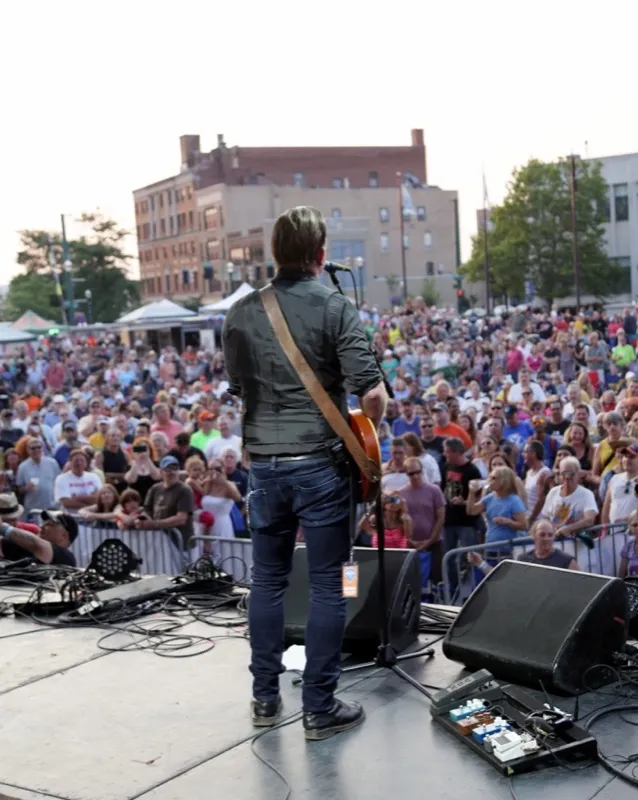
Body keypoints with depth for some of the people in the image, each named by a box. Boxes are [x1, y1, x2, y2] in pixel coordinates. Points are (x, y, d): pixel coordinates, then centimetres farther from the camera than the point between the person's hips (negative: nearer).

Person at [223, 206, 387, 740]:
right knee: (327, 585, 4)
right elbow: (372, 393, -15)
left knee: (268, 580, 15)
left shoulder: (241, 313, 4)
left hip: (263, 462, 4)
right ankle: (319, 709, 10)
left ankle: (265, 698, 24)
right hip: (319, 462, -4)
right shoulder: (336, 308, -9)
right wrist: (367, 434, 4)